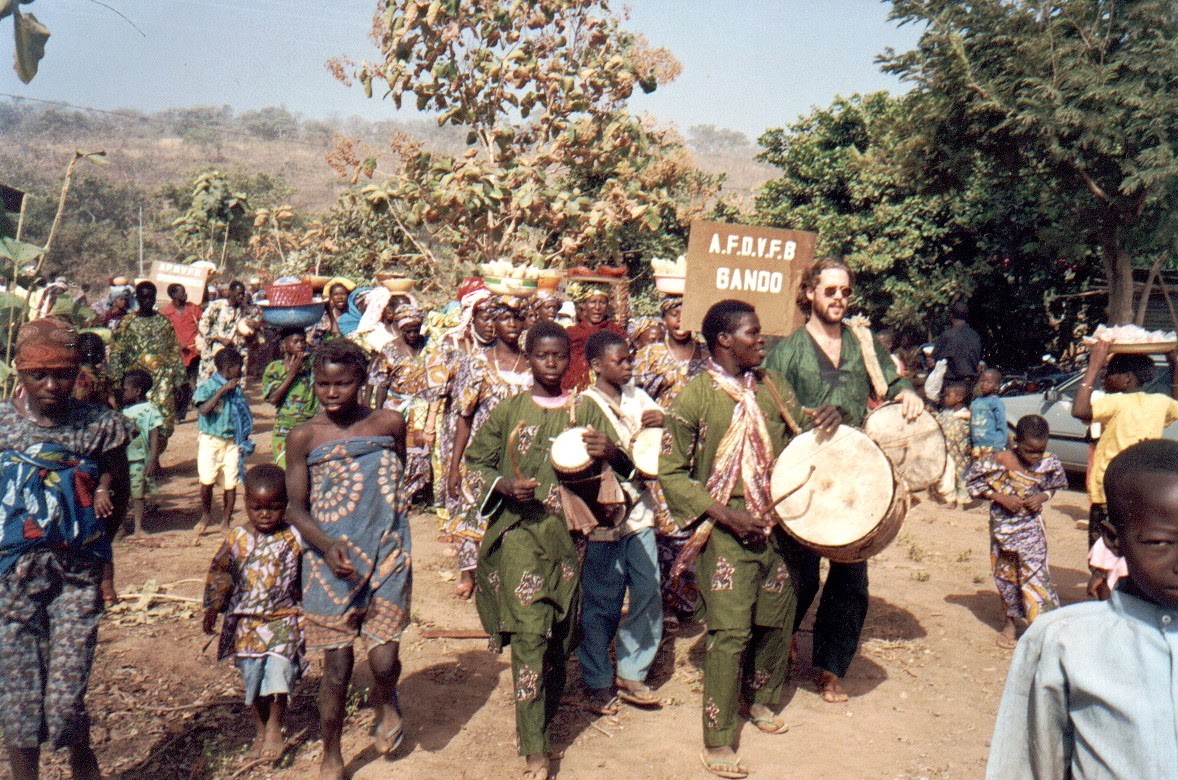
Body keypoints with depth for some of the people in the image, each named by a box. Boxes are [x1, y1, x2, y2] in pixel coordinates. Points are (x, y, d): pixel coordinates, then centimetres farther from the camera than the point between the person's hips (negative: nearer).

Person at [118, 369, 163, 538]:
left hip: (137, 459, -6)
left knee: (137, 493, 1)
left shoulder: (150, 410, -7)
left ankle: (138, 527, 10)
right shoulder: (123, 409, 13)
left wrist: (152, 460, -15)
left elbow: (154, 437, -10)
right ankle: (121, 526, 15)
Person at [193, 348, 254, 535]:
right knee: (207, 480, -11)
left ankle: (226, 522, 15)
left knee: (231, 483, 0)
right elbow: (204, 409, -20)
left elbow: (244, 417, 15)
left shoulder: (237, 389, 10)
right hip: (210, 440, -4)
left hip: (232, 441, 4)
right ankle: (206, 516, 15)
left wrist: (244, 442, 7)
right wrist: (222, 390, -20)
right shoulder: (207, 386, -4)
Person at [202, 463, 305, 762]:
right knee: (253, 677, 10)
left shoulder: (294, 538, -6)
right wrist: (213, 608, 2)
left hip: (285, 618, -2)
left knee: (279, 670, -12)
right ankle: (260, 732, 28)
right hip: (246, 622, 2)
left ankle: (274, 729, 7)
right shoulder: (237, 539, -2)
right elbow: (219, 573, 6)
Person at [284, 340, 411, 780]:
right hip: (330, 564, 0)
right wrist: (327, 546, -22)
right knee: (337, 668, 5)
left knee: (384, 662, -4)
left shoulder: (389, 424, 0)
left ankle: (386, 703, 33)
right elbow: (297, 509, -5)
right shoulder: (303, 438, -4)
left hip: (388, 559, 1)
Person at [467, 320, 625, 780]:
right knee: (529, 635, -9)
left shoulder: (585, 412, 7)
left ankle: (541, 719, 33)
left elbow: (626, 467, 2)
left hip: (569, 535, 2)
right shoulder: (508, 411, 4)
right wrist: (505, 487, -12)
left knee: (560, 637, 10)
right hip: (519, 534, -2)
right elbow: (475, 465, 8)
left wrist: (611, 452, -21)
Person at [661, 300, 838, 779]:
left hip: (776, 524, 6)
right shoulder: (695, 398, -10)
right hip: (725, 533, -6)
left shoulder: (772, 385, 6)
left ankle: (760, 698, 40)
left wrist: (827, 419, -9)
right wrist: (723, 514, -17)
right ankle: (717, 741, 6)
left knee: (778, 617, 15)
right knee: (730, 631, -7)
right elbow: (670, 472, -9)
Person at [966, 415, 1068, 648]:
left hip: (1031, 526, 0)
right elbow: (972, 482, -9)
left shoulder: (1049, 463, -10)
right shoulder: (999, 461, -17)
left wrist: (1043, 497, -13)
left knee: (1034, 574, -10)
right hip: (1003, 525, 0)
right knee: (1005, 574, 12)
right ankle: (1011, 621, 31)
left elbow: (1055, 485, 9)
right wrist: (1001, 498, -19)